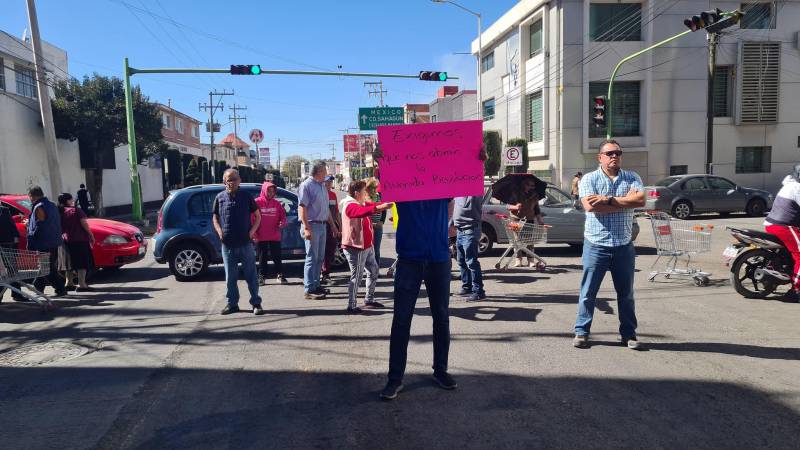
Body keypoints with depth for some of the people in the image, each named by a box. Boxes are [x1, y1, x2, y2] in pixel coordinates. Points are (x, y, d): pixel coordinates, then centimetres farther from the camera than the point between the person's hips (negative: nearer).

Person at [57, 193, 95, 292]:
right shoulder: (76, 210, -7)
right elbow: (84, 224, -13)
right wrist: (91, 235, -6)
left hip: (66, 241, 6)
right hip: (80, 240, -6)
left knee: (71, 263, 18)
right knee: (82, 262, -4)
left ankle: (69, 283, 21)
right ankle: (81, 285, -9)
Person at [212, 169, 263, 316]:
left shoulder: (246, 196, 2)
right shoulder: (220, 197, 6)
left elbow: (257, 216, 8)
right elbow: (215, 217, 14)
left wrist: (252, 231, -6)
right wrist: (219, 231, -3)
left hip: (246, 243, -2)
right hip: (227, 244, 2)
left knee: (251, 275, 3)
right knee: (230, 277, 9)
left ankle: (256, 303, 10)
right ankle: (232, 303, 20)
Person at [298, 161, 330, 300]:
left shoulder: (322, 186, 15)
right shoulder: (306, 185, -11)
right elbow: (302, 207, -16)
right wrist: (306, 228, -22)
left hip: (322, 225, 8)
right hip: (312, 225, -8)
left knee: (320, 257, 13)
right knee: (312, 258, -6)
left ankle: (315, 285, 23)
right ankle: (309, 290, -2)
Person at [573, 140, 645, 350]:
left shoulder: (632, 178, 7)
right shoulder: (589, 179, 0)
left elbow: (640, 200, -13)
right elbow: (590, 206, -17)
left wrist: (608, 200, -16)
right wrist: (625, 202, -12)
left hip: (624, 246, 3)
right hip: (596, 244, -2)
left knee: (626, 293, 12)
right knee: (588, 293, 5)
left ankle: (629, 334, 25)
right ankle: (581, 331, 17)